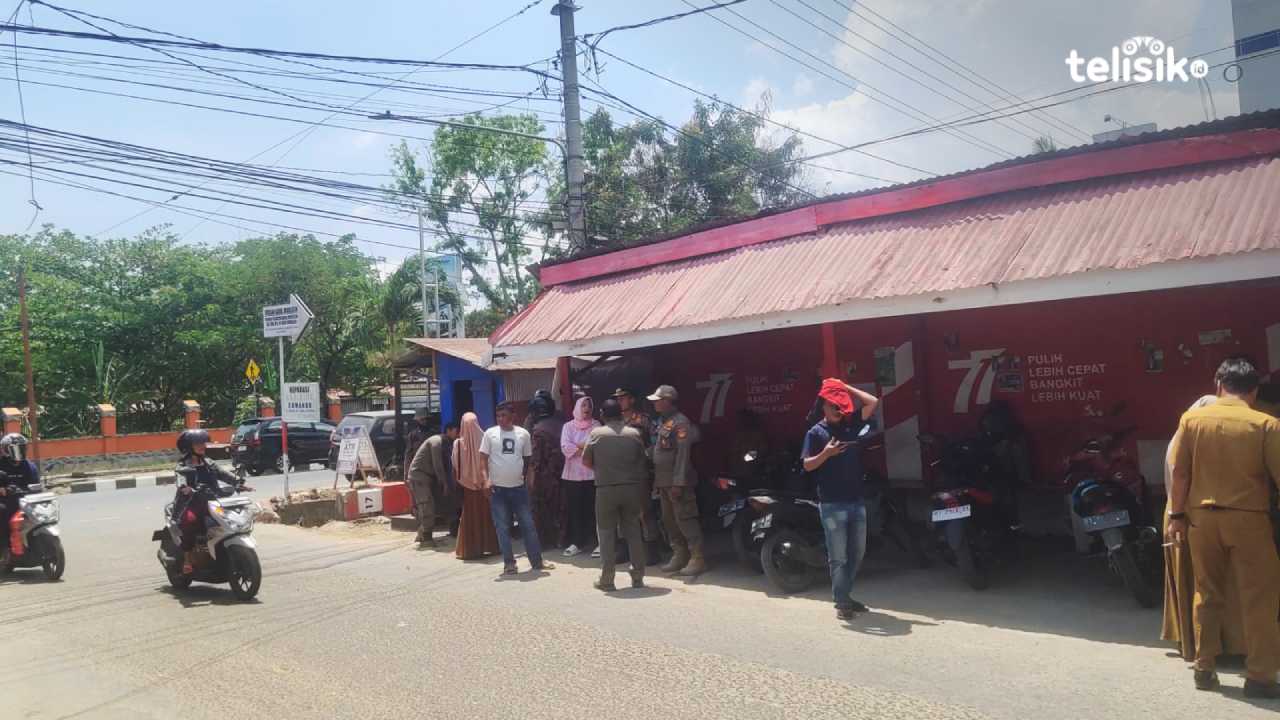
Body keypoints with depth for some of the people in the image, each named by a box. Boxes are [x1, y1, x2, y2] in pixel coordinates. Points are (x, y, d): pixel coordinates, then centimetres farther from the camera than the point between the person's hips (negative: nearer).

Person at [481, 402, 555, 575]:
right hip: (498, 488, -1)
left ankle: (537, 561, 14)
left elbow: (528, 460, 10)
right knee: (502, 527, 4)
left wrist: (529, 480, 7)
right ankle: (509, 563, 13)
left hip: (519, 487, 1)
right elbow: (484, 459, 0)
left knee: (528, 525, 5)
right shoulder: (490, 433, -2)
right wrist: (487, 479, -12)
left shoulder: (523, 434, 2)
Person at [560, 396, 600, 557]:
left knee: (591, 508, 0)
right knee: (573, 509, 1)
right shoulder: (568, 426, 9)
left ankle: (592, 542, 7)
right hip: (572, 474, 1)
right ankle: (575, 542, 7)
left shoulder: (596, 425, 7)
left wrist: (577, 445, -9)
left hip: (592, 473, -1)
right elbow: (565, 447, -5)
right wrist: (587, 448, -8)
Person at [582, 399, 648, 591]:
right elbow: (642, 462, 3)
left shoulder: (596, 433, -4)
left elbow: (586, 461, 1)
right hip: (632, 487, 2)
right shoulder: (634, 433, 2)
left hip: (606, 489, -2)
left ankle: (607, 580, 7)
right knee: (633, 532, 11)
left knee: (606, 534, 6)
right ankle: (638, 577, 14)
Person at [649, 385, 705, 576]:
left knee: (685, 520, -9)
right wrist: (656, 481, 17)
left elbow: (683, 453, -19)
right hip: (662, 481, 10)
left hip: (677, 481, -10)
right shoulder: (662, 421, 16)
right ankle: (679, 556, 22)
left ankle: (698, 559, -5)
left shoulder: (680, 422, -13)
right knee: (669, 521, 14)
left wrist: (678, 483, -23)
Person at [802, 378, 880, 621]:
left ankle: (846, 595, 27)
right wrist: (826, 453, -23)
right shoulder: (816, 432, -3)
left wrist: (845, 387, 4)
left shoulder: (851, 423, 10)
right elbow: (807, 466, -6)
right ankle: (841, 603, 8)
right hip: (832, 505, -5)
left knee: (857, 553, 13)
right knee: (838, 557, -1)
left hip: (857, 501, 6)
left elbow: (873, 401, 5)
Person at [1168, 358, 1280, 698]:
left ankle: (1205, 669, 18)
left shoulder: (1192, 418, -2)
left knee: (1207, 594, 13)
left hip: (1203, 517, 3)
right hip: (1248, 518, -3)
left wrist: (1177, 515, 8)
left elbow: (1180, 472, -1)